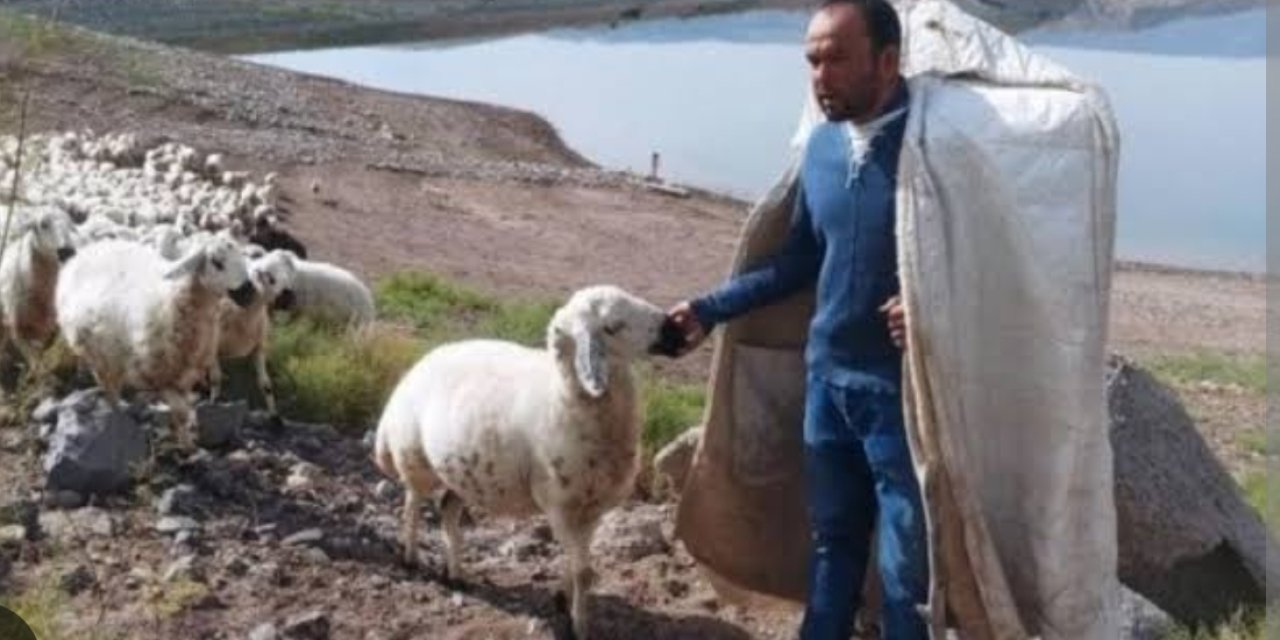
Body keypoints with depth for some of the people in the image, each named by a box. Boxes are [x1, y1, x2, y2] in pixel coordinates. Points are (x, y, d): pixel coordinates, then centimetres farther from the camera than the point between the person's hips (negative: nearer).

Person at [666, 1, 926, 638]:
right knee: (832, 537, 21)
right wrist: (708, 310, 10)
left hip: (907, 385, -6)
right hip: (828, 375, 6)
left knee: (908, 561, 5)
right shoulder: (821, 145, 3)